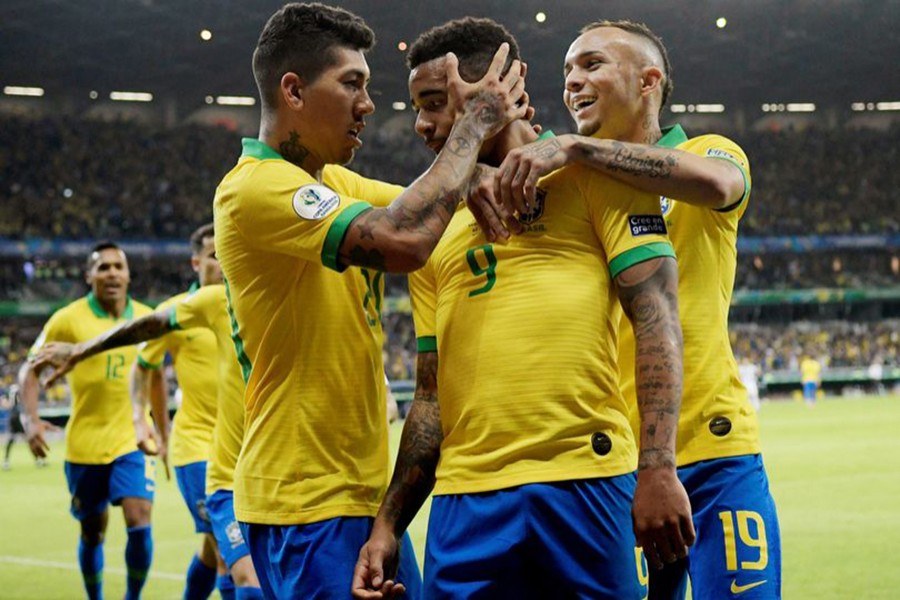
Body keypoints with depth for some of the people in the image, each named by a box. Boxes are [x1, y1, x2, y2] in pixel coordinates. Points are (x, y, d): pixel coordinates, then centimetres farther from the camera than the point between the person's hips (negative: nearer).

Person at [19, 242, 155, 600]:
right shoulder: (68, 319, -6)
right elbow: (30, 369, -1)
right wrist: (31, 420, -14)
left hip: (133, 442, 1)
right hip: (84, 445, -1)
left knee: (139, 524, -14)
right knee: (92, 534, 9)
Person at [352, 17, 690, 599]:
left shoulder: (590, 174, 5)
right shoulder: (435, 232, 20)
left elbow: (656, 318, -4)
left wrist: (658, 468, -15)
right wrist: (389, 524, 11)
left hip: (585, 482, -4)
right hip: (465, 495, 4)